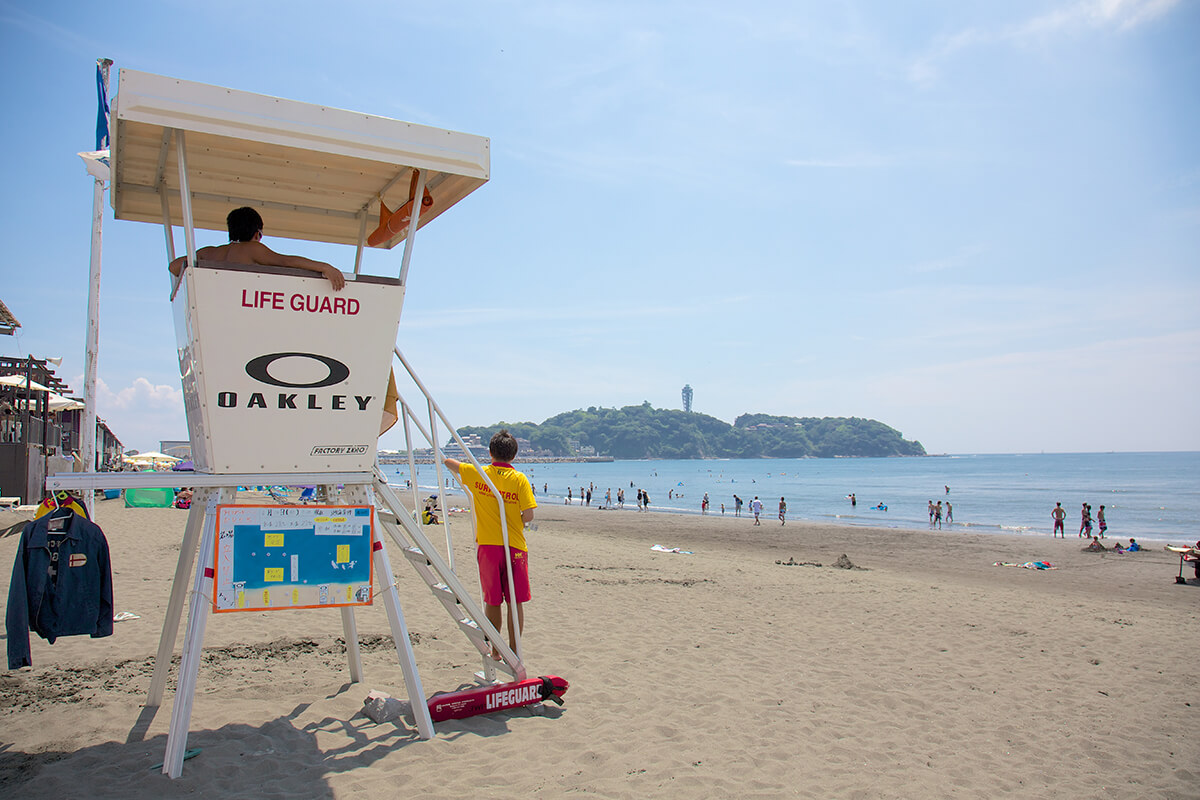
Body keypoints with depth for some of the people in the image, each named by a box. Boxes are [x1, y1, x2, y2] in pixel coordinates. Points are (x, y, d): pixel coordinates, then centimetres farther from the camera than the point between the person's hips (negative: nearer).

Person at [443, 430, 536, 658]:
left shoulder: (477, 474, 0)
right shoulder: (519, 479, -5)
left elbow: (448, 462, 15)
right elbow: (528, 516, -9)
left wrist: (443, 458, 38)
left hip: (487, 546, 2)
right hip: (515, 546, -1)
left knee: (492, 601, 12)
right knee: (515, 602, 7)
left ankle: (495, 649, 20)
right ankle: (513, 650, 12)